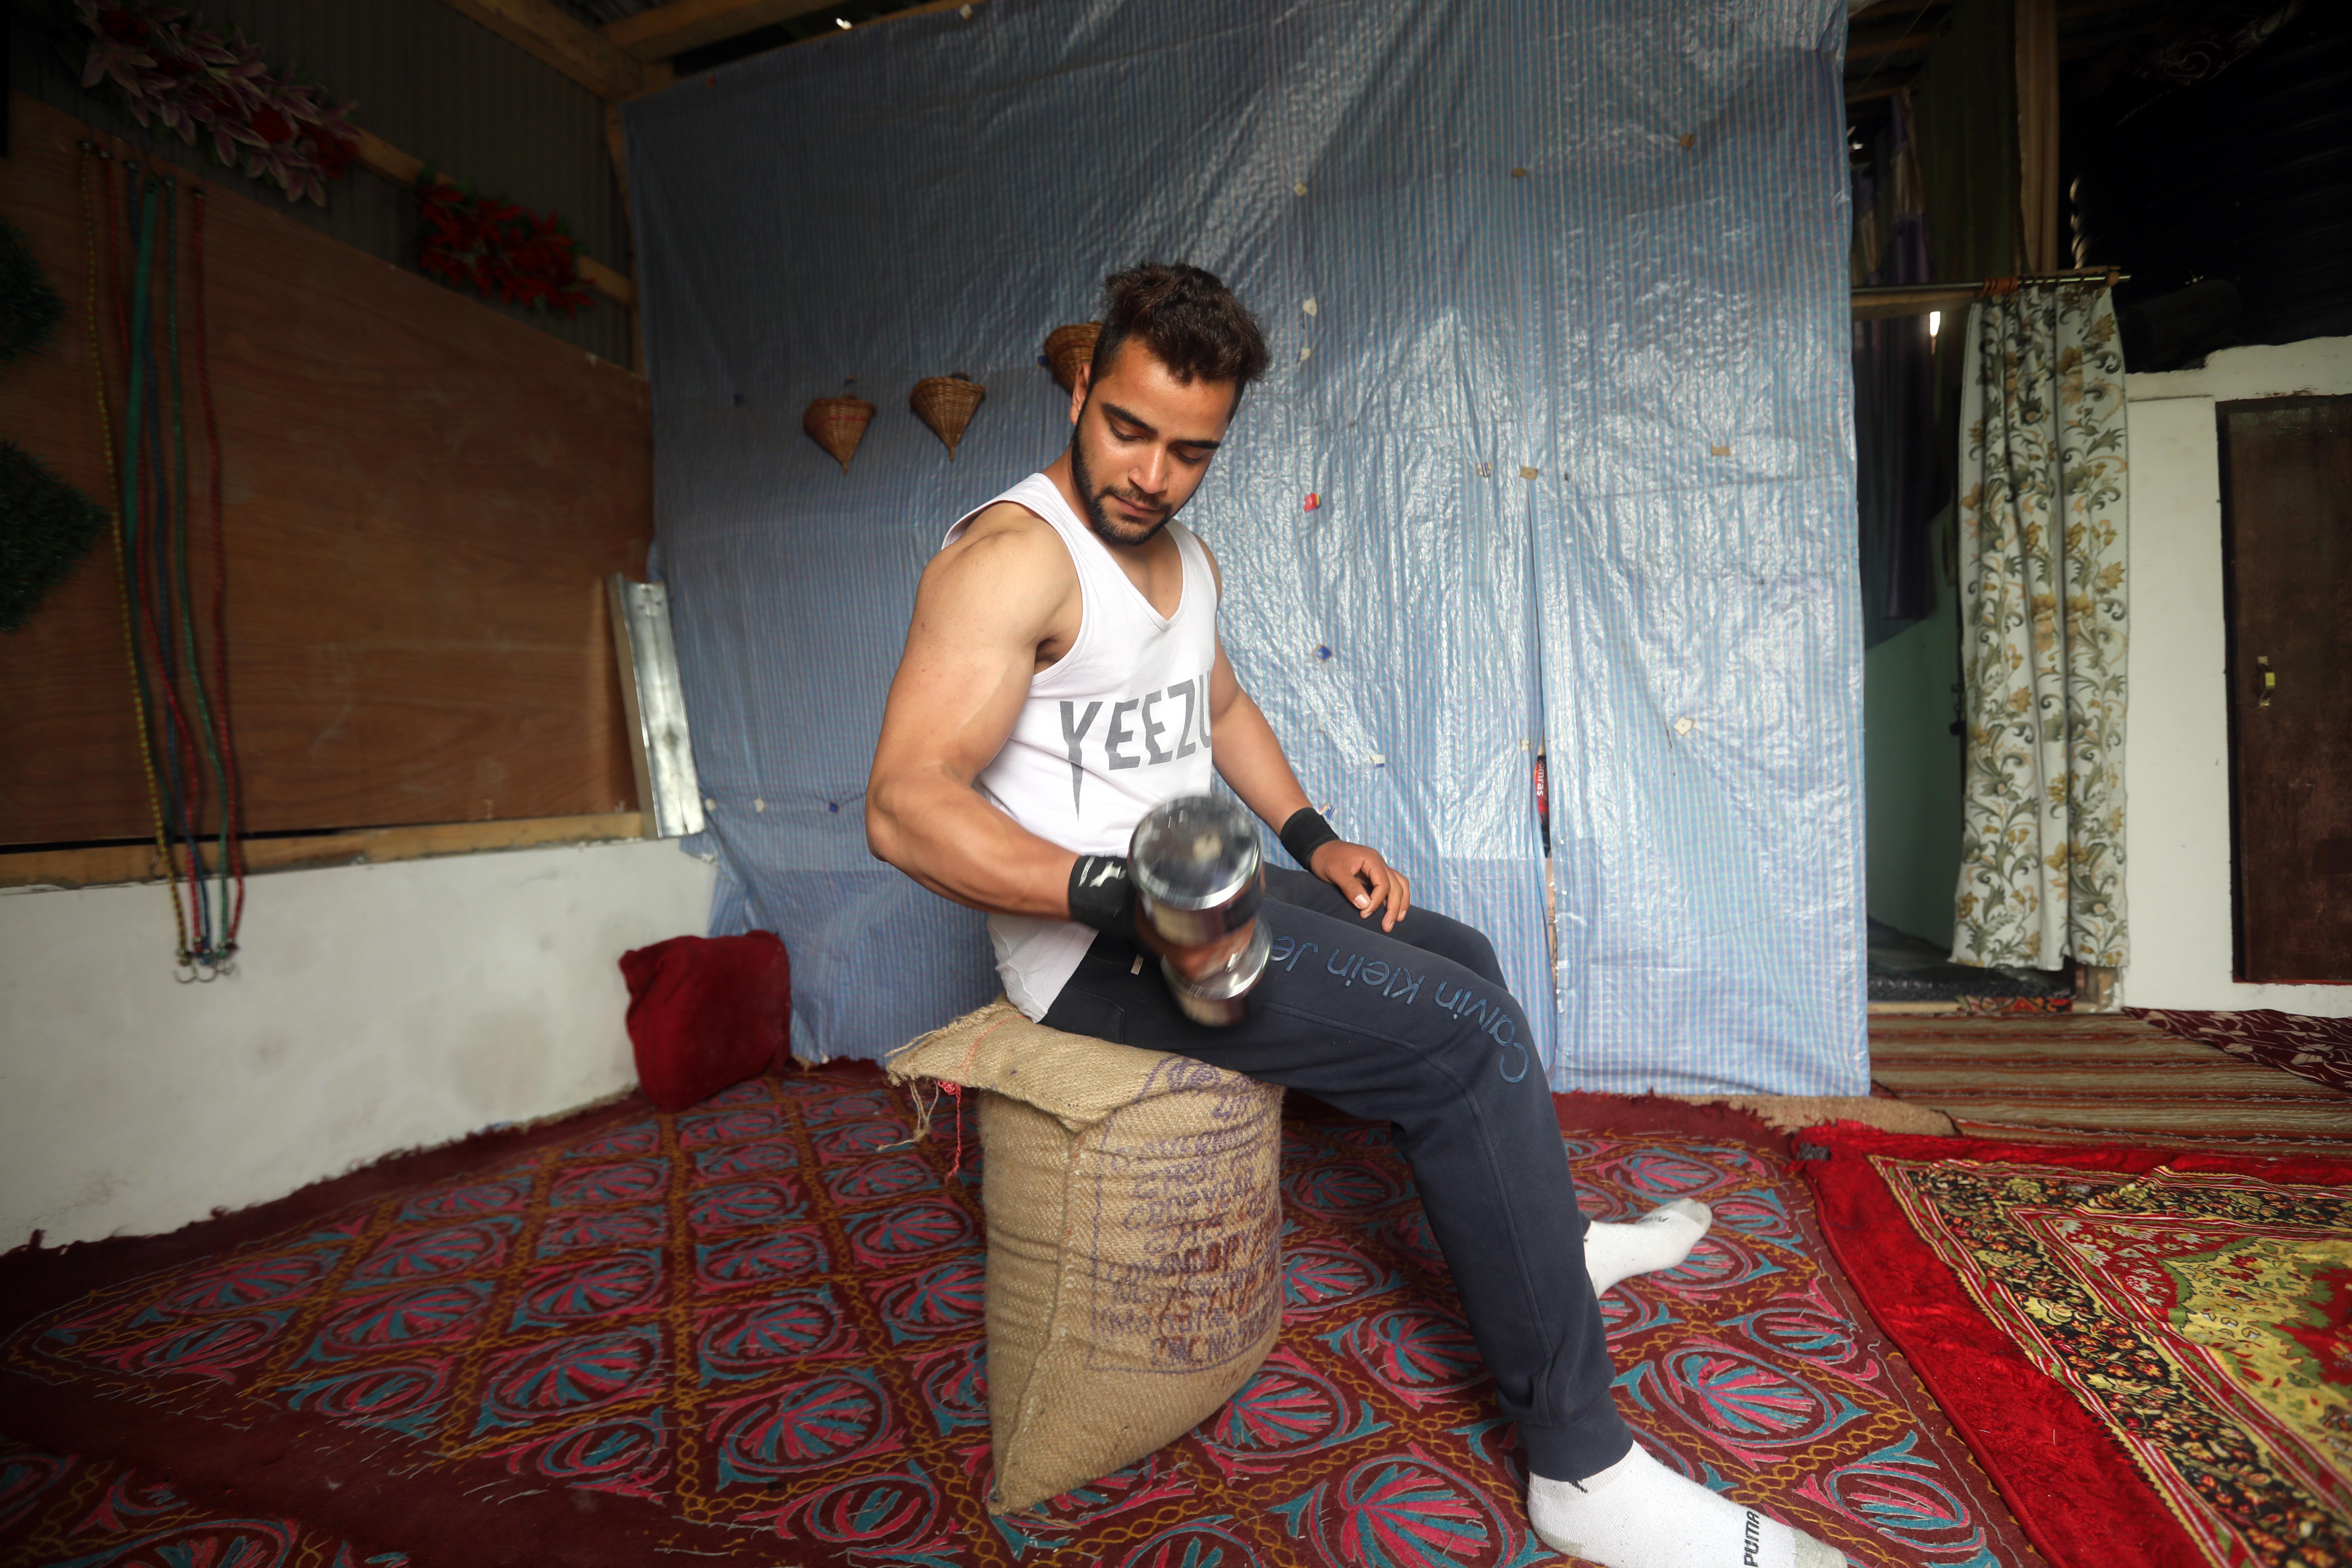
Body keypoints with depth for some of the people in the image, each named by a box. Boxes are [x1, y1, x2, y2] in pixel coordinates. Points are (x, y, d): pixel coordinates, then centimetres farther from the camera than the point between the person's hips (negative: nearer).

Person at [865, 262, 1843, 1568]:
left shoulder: (1186, 555, 13)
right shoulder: (1012, 557, -17)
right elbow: (906, 806, -26)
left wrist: (1312, 839, 11)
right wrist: (1124, 896, -36)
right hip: (1093, 938, -10)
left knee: (1461, 960, 20)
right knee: (1470, 1036, -17)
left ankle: (1540, 1240, 42)